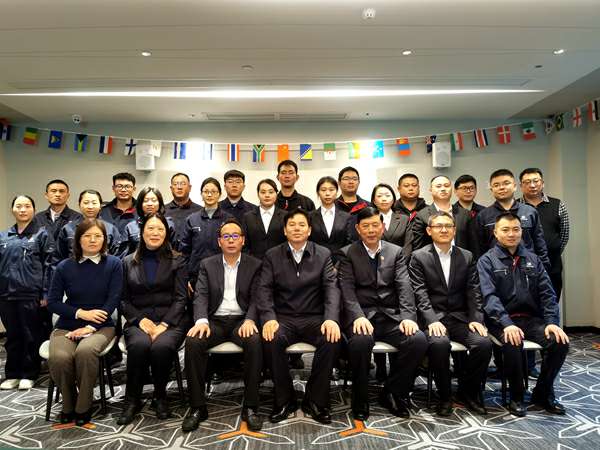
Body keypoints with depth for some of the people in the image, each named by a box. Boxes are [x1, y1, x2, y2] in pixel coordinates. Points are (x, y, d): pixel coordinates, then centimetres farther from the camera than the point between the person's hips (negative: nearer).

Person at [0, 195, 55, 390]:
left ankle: (29, 374, 18)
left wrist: (46, 294, -11)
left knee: (32, 335, 5)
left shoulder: (42, 234, -1)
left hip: (31, 294, -4)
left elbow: (49, 265, -5)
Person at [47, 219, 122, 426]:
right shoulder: (64, 267, 2)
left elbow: (113, 300, -6)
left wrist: (90, 327, -14)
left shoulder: (113, 264, -2)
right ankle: (68, 405, 3)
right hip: (67, 325, 2)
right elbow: (52, 302, 4)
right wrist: (81, 313, -10)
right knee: (58, 357, -28)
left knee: (85, 351, -34)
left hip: (101, 325, -2)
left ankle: (83, 407, -9)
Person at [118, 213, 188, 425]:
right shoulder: (128, 262, 14)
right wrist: (140, 320, -9)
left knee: (162, 346, -33)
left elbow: (180, 298, 1)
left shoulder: (176, 261, 9)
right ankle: (132, 400, -10)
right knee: (139, 345, -32)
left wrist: (164, 324, -14)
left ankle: (161, 396, -5)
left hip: (170, 320, -1)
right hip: (138, 320, 1)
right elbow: (124, 299, 9)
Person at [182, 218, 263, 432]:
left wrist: (250, 320, -21)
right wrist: (201, 321, -19)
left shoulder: (254, 265, 7)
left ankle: (250, 407, -20)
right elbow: (201, 296, 1)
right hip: (215, 320, 2)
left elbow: (256, 298, -1)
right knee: (192, 342, -28)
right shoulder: (207, 265, 12)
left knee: (255, 341, -33)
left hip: (241, 320, -1)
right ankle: (197, 406, -14)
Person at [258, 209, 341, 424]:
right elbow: (264, 290, -2)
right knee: (272, 339, -32)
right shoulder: (272, 256, 7)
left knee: (332, 339, -30)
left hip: (314, 318, 0)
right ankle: (284, 399, -9)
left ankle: (315, 400, -8)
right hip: (283, 318, 0)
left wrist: (331, 318, -22)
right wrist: (269, 318, -20)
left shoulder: (323, 254, 6)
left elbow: (331, 288, -4)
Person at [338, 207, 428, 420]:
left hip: (390, 315, 3)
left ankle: (392, 393, 2)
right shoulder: (347, 253, 6)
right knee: (361, 341, -34)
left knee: (418, 340, -23)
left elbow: (404, 287, 3)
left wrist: (408, 316, -14)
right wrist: (358, 316, -23)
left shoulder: (396, 252, 13)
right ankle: (360, 400, -7)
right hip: (361, 315, -3)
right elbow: (347, 289, -6)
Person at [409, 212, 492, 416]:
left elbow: (473, 292, 7)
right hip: (433, 317, -3)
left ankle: (467, 390, 5)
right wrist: (432, 320, -21)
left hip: (460, 317, 4)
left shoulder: (467, 257, 11)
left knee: (484, 343, -22)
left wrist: (476, 319, -7)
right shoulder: (419, 257, 1)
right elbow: (421, 293, -7)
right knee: (439, 343, -33)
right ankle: (444, 394, -6)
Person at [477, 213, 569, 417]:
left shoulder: (532, 259, 13)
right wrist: (507, 324, -26)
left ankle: (543, 393, 5)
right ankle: (516, 397, -7)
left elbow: (547, 293, 8)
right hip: (502, 320, -4)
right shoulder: (487, 261, 0)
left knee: (559, 342, -20)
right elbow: (489, 296, -12)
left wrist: (552, 322, -8)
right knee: (513, 344, -33)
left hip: (532, 318, 4)